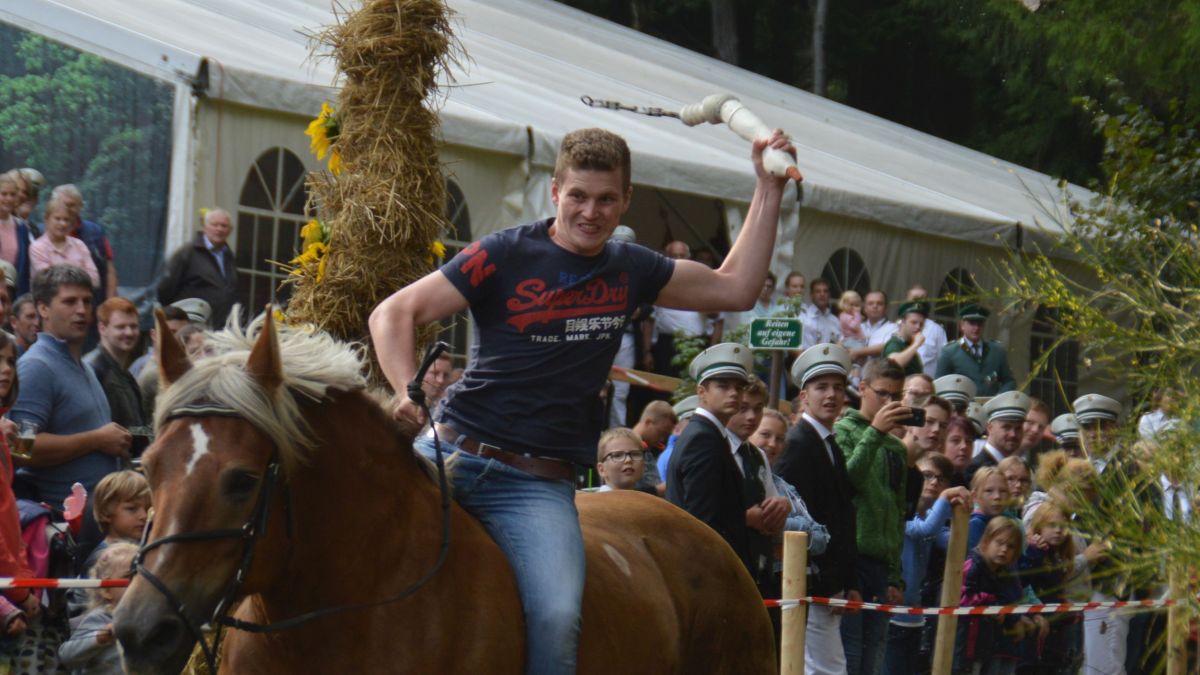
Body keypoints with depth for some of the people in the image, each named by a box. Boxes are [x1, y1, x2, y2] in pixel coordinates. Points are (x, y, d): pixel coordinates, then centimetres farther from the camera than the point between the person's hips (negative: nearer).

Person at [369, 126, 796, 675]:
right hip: (453, 453, -1)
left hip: (538, 483, 1)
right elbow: (394, 313, -2)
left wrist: (768, 189, 18)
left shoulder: (631, 272, 15)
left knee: (557, 618, -23)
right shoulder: (506, 256, 1)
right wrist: (408, 394, -19)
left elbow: (736, 289, 22)